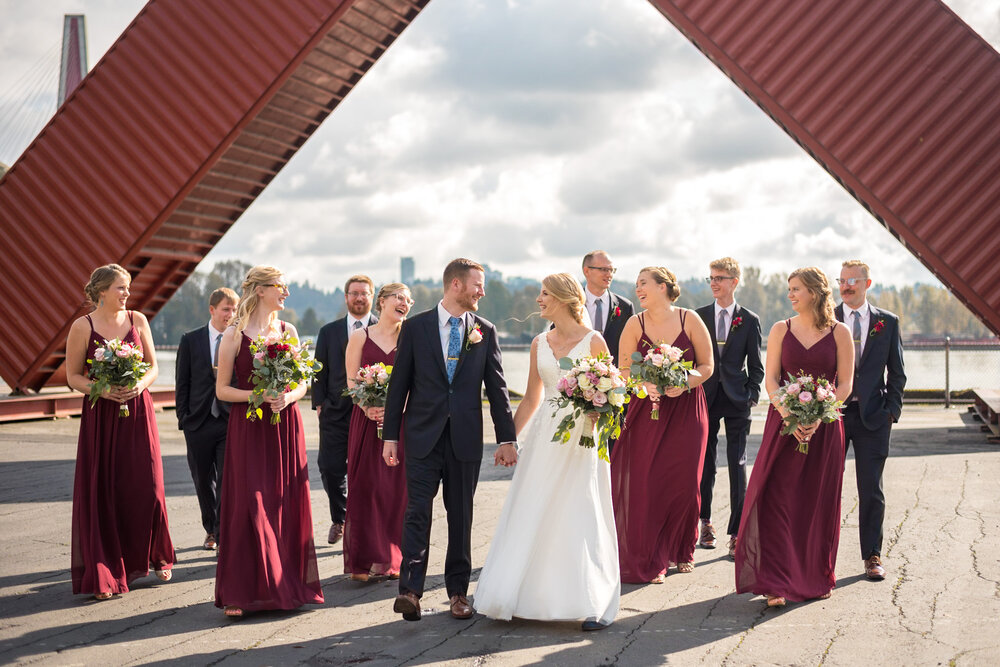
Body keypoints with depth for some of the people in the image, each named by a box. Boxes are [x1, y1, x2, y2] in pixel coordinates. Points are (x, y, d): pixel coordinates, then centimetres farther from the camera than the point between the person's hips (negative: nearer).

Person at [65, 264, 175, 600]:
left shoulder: (137, 320, 6)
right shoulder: (82, 326, -2)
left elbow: (153, 366, 10)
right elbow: (73, 376, 0)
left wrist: (141, 384, -10)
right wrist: (102, 389, -16)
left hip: (138, 412, 2)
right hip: (100, 416, -2)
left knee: (146, 488, -1)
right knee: (102, 492, -2)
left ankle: (157, 557, 21)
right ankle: (103, 576, 6)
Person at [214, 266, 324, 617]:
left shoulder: (288, 331, 9)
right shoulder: (234, 335, -3)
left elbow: (302, 384, 11)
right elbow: (222, 389, -3)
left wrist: (287, 397, -10)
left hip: (285, 426, 4)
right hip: (248, 428, -4)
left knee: (287, 505, 4)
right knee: (250, 506, -5)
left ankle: (287, 585, 14)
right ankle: (242, 592, 1)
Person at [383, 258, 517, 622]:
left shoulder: (485, 331, 6)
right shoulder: (415, 327, 2)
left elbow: (497, 387, 7)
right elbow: (399, 384, 3)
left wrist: (507, 438, 3)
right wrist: (390, 435, 1)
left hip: (465, 438, 2)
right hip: (423, 437, -2)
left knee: (461, 515, 7)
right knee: (418, 511, -7)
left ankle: (458, 590, 16)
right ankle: (410, 590, -9)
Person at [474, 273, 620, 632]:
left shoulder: (593, 341, -4)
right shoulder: (539, 343, 10)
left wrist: (596, 418, -21)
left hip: (581, 438, -5)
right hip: (544, 435, 5)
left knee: (582, 518, -4)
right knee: (531, 515, 3)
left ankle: (598, 605, 5)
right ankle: (523, 596, 12)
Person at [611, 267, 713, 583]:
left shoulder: (690, 320, -3)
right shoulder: (635, 324, 0)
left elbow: (707, 366, 0)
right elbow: (624, 370, 2)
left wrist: (683, 384, -16)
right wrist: (645, 385, -16)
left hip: (686, 410, 0)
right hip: (647, 411, 1)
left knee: (684, 483, 1)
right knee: (646, 484, -4)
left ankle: (681, 551, 24)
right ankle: (650, 560, 9)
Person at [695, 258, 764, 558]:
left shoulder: (750, 320, 4)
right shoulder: (699, 316, 7)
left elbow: (756, 365, 6)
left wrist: (752, 395, -5)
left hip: (736, 399, -1)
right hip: (706, 396, 2)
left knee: (737, 466, -2)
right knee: (705, 464, 7)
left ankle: (737, 533, 0)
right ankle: (705, 521, 24)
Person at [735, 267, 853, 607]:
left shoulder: (839, 333, 2)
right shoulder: (781, 330, 6)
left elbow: (845, 384, -1)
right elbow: (771, 379, 1)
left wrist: (817, 418, -14)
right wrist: (789, 416, -14)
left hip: (824, 426, 0)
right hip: (783, 423, 0)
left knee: (819, 503, 5)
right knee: (779, 500, -8)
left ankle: (817, 577, 20)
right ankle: (777, 583, -7)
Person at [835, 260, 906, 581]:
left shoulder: (887, 322, 6)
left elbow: (896, 372, 8)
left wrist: (892, 410, -1)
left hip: (872, 416, 0)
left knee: (871, 490, 5)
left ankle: (872, 555, 14)